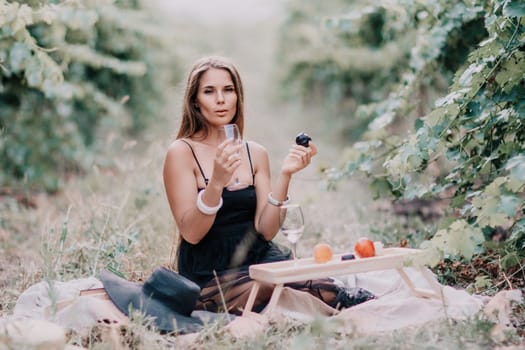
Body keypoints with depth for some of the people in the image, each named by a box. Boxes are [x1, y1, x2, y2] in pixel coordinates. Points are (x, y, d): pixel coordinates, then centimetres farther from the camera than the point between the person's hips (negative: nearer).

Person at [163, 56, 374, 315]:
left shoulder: (255, 154, 8)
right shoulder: (181, 152, -6)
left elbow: (266, 231, -1)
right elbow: (191, 233, -14)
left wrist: (284, 175, -12)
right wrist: (216, 182, -29)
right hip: (210, 278, -4)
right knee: (317, 287, -29)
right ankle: (352, 303, -6)